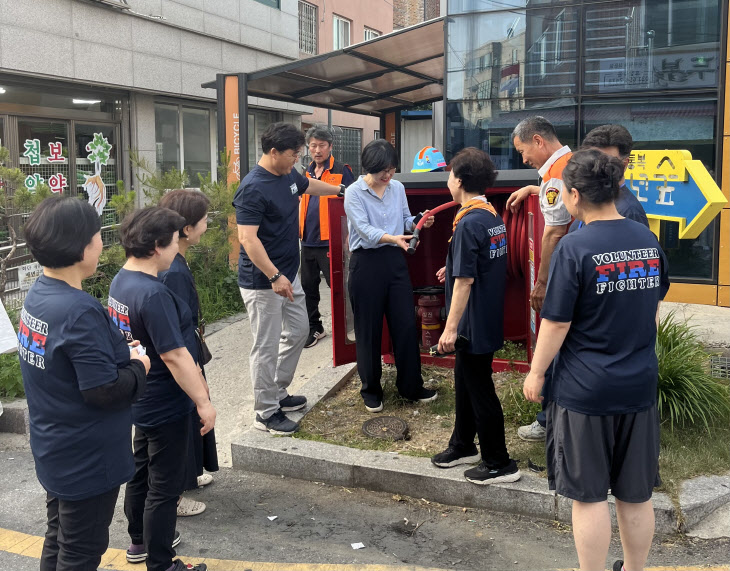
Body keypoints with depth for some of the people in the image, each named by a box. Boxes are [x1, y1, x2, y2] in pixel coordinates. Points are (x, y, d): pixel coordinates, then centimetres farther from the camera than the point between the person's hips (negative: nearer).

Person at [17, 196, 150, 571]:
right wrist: (138, 367, -10)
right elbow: (103, 389, -28)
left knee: (58, 541, 23)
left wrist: (119, 353, -1)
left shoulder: (37, 296, 0)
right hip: (88, 458, -8)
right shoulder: (79, 311, -28)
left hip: (54, 451, 9)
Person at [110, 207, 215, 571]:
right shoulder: (153, 294, -28)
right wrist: (203, 401, -20)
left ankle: (140, 541, 42)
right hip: (166, 407, -10)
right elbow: (174, 355, -27)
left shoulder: (120, 282, 2)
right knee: (164, 487, 5)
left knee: (141, 472, 24)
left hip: (141, 401, 10)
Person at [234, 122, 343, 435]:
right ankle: (266, 413, 12)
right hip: (263, 281, -10)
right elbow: (248, 238, -27)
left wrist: (340, 189, 41)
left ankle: (278, 394, 33)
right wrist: (275, 277, -31)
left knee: (298, 332, 19)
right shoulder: (253, 188, -22)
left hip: (288, 274, 10)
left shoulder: (289, 175, 6)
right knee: (266, 346, -1)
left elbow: (309, 185, 30)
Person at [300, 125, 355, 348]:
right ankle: (314, 328, 27)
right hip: (308, 240, 7)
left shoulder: (341, 172, -7)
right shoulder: (307, 173, 14)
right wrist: (299, 228, 14)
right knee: (308, 286, 14)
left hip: (330, 240, -7)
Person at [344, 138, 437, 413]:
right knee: (369, 329, 5)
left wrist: (419, 222, -8)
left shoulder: (397, 188, 7)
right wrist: (393, 238, -35)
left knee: (406, 324, 5)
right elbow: (364, 229, -19)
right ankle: (371, 390, 20)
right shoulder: (354, 192, -8)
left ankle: (411, 387, 20)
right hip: (366, 263, -4)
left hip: (395, 260, 4)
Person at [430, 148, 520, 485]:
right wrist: (454, 268, 19)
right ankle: (463, 446, 36)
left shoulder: (469, 223, -21)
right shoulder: (493, 216, 7)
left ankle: (499, 464, 12)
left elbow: (464, 280, -23)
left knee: (480, 391, 1)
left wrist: (451, 328, -20)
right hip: (488, 319, 10)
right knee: (465, 381, 21)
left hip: (474, 323, -10)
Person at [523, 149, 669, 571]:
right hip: (640, 385, 6)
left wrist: (536, 373, -1)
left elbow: (556, 323, -15)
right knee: (637, 495, 17)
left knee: (590, 496, 8)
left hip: (585, 390, -6)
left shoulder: (575, 248, -17)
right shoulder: (649, 241, 3)